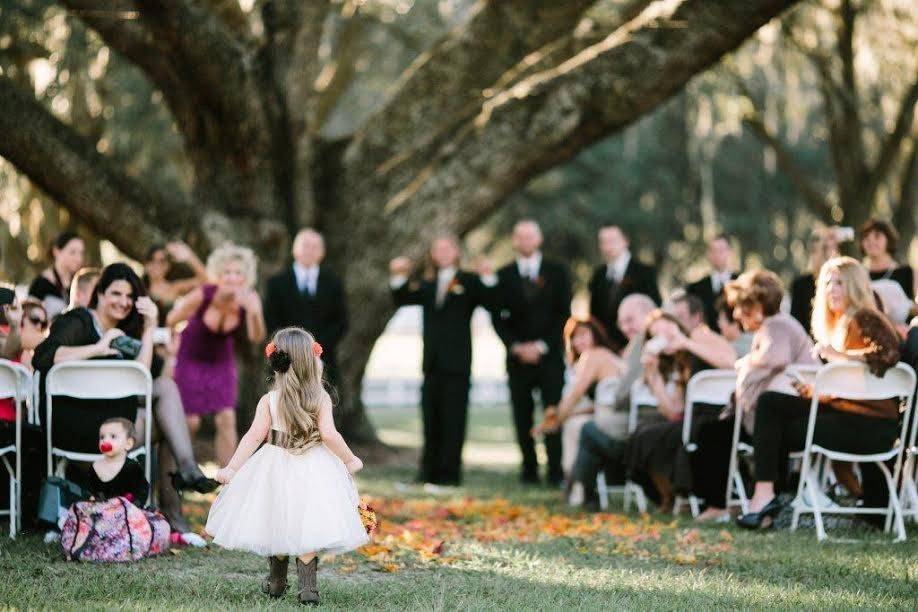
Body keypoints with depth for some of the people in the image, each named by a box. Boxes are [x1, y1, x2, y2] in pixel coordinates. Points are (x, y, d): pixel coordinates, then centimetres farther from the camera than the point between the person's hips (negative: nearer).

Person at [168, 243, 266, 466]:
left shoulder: (249, 300, -22)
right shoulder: (203, 296, -29)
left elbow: (256, 338, -37)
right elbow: (171, 321, -12)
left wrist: (254, 313, -54)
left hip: (221, 362, 2)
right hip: (191, 360, -2)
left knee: (226, 419, -8)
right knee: (190, 422, -5)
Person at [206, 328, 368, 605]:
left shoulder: (269, 401, -8)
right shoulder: (321, 398, -9)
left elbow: (254, 436, -11)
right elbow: (329, 435, -17)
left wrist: (231, 468, -7)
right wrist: (350, 459, -2)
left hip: (277, 470, 1)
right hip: (313, 471, -1)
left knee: (278, 529, 17)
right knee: (307, 530, 6)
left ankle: (276, 582, 30)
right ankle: (307, 585, -3)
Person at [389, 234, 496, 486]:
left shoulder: (469, 282, 3)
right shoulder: (427, 284, 17)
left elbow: (490, 303, -10)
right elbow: (402, 299, 10)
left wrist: (488, 279, -25)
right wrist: (399, 277, -4)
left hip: (457, 362, -4)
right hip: (432, 361, 4)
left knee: (453, 418, -3)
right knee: (431, 419, 7)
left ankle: (450, 472, 0)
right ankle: (430, 470, 13)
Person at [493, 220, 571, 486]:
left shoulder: (556, 272, 7)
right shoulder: (504, 275, 9)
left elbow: (563, 314, 2)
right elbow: (498, 318, 6)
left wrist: (542, 345, -8)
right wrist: (516, 346, -8)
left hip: (549, 355, -1)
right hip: (518, 357, 1)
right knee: (522, 417, 0)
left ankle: (555, 471, -7)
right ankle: (529, 469, 4)